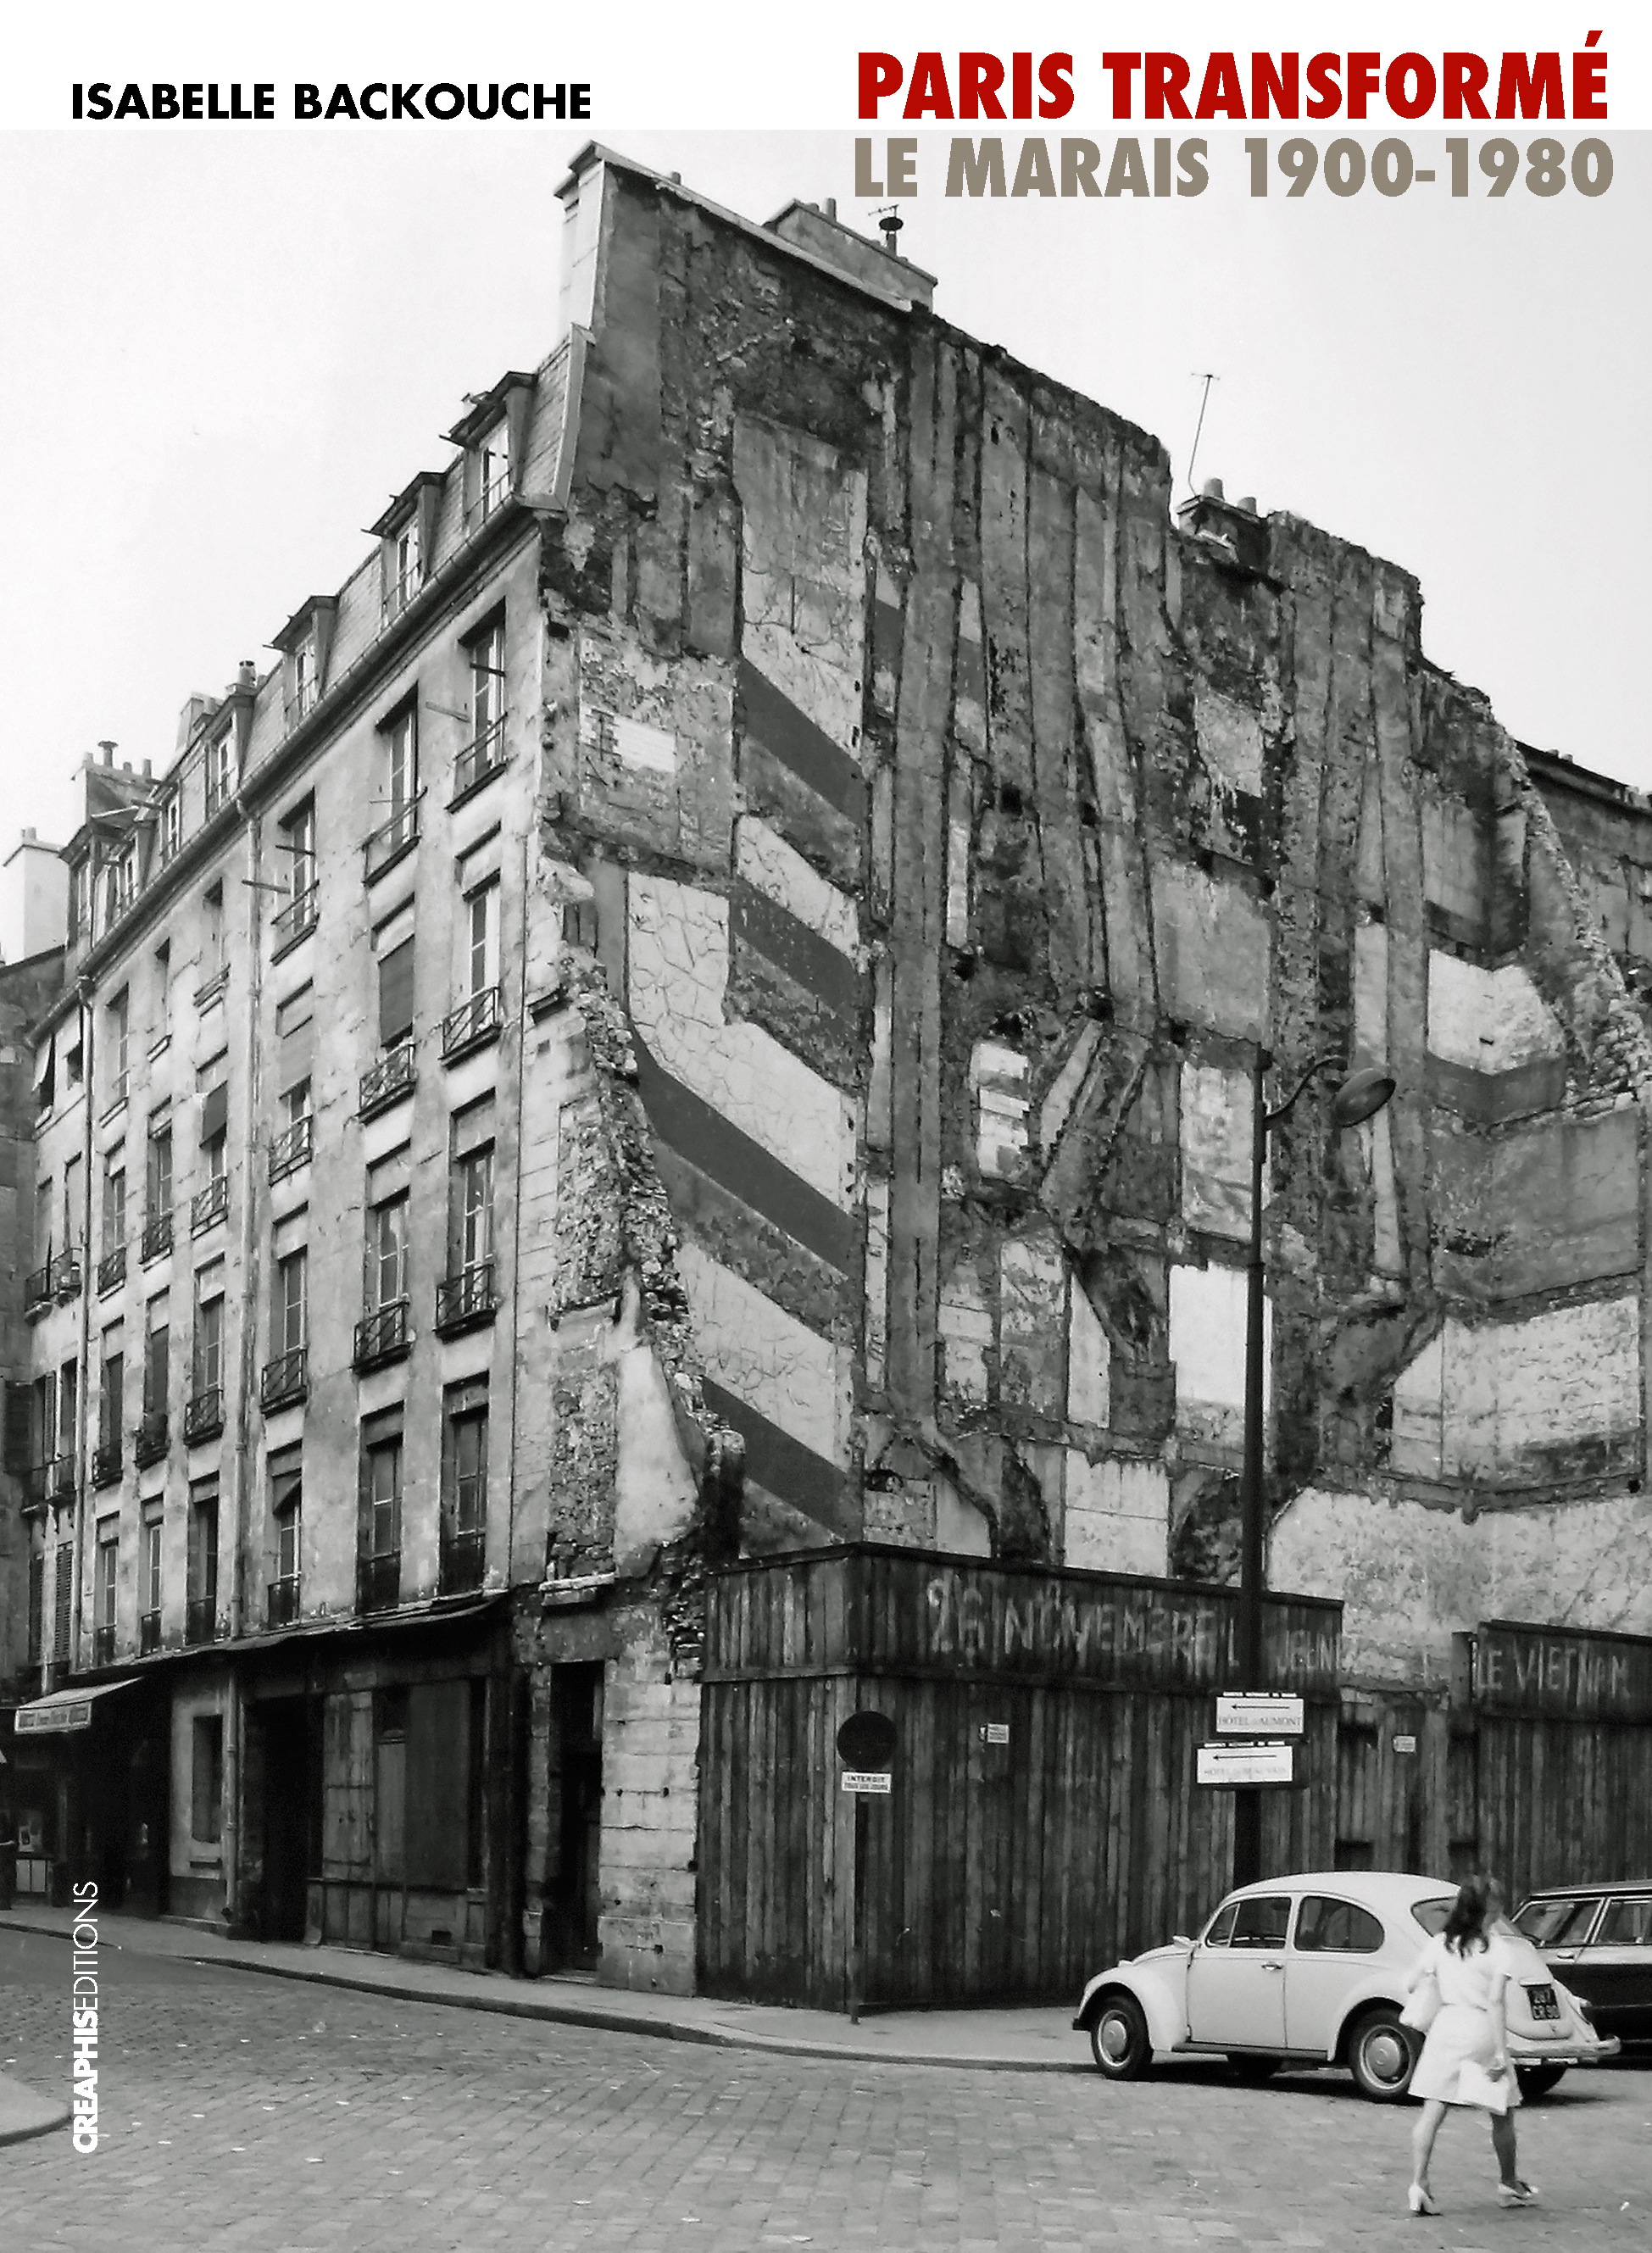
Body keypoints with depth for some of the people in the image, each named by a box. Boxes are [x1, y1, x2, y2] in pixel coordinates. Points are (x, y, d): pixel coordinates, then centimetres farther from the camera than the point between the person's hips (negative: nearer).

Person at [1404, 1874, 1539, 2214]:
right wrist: (1500, 2052, -15)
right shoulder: (1497, 1951, -7)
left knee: (1432, 2111, 1)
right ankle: (1509, 2183, 30)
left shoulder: (1440, 1943, 4)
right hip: (1481, 2031, -3)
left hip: (1445, 2025, 3)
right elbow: (1495, 2002, -14)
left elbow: (1412, 1985, 4)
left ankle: (1418, 2183, -9)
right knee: (1502, 2114, 17)